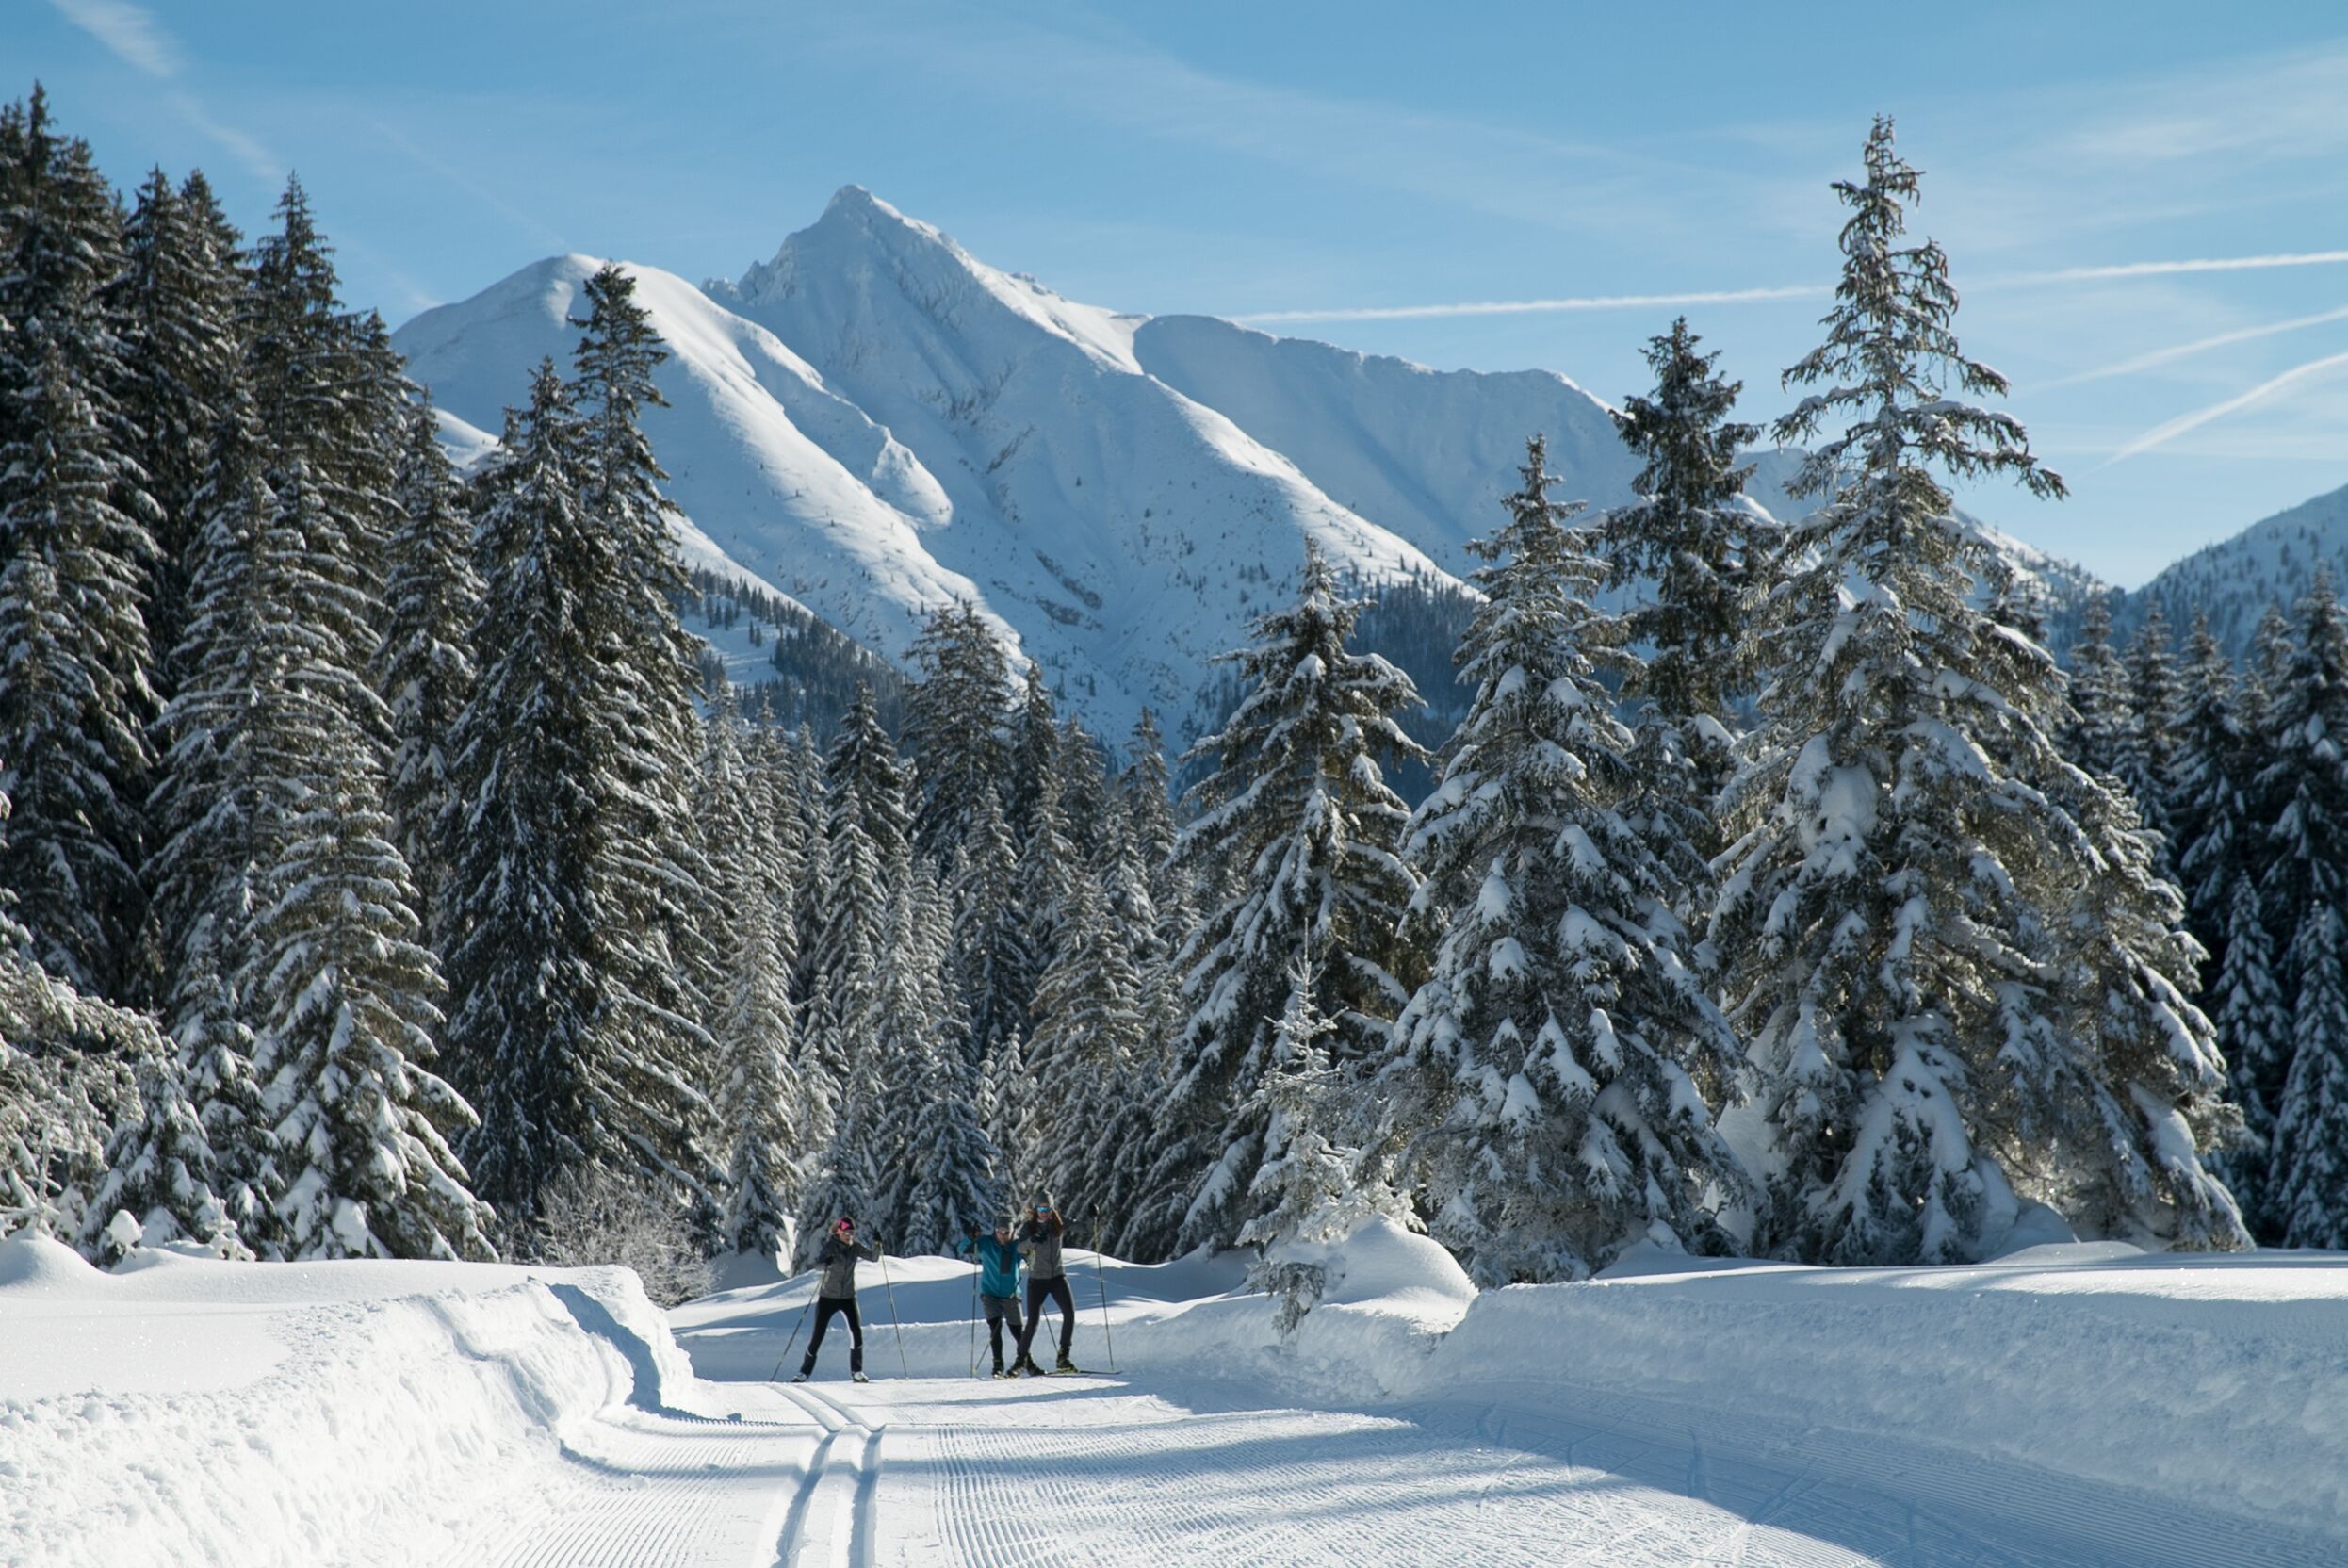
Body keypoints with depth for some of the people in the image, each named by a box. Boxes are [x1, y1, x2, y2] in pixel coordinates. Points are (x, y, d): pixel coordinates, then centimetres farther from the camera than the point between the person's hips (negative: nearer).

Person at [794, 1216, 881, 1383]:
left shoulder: (854, 1247, 1)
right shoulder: (830, 1245, -11)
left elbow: (874, 1258, -2)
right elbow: (818, 1263, -24)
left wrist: (876, 1244, -22)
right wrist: (825, 1262, -48)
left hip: (848, 1297, 3)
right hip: (827, 1296, -3)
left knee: (857, 1331, -14)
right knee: (818, 1336, -1)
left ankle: (857, 1371, -5)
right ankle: (805, 1371, 13)